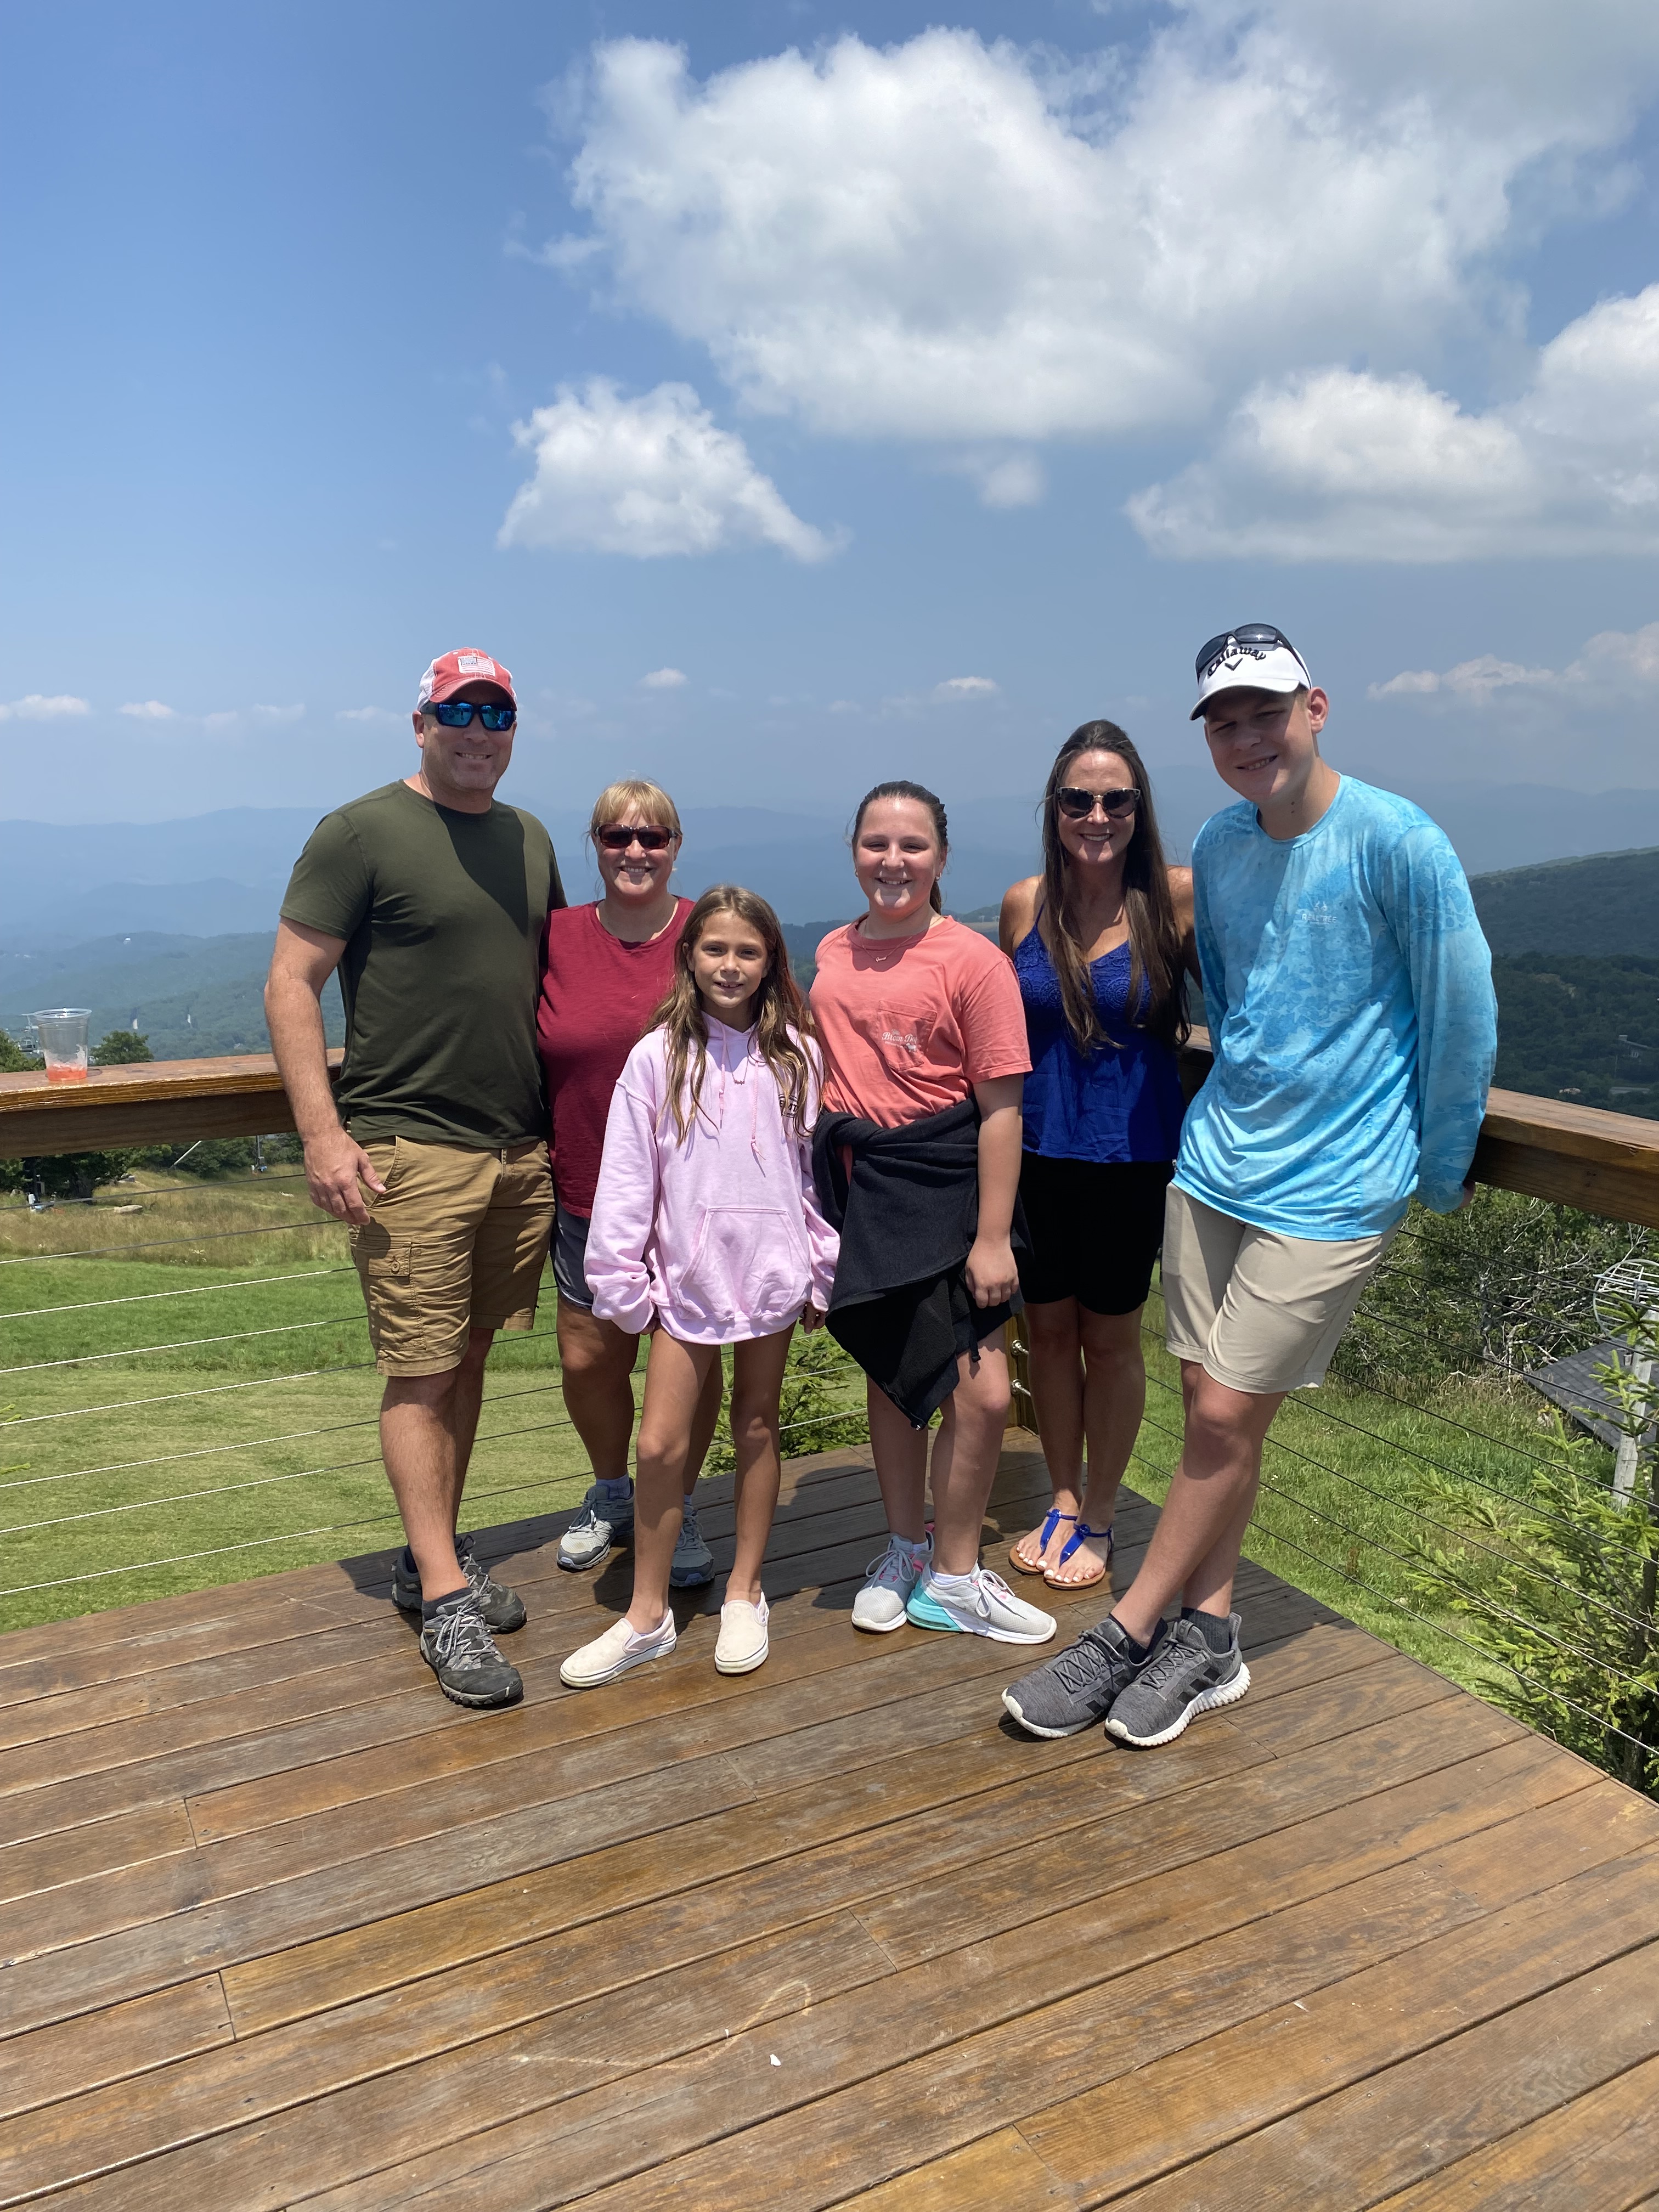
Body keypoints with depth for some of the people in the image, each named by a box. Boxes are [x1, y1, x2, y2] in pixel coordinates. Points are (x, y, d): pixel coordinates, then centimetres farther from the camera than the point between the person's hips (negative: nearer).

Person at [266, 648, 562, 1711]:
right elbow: (291, 984, -8)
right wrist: (323, 1132, -15)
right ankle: (446, 1602, 5)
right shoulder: (361, 833, -5)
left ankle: (434, 1554, 26)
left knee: (470, 1357, 12)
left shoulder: (530, 838, 15)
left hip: (521, 1149, 6)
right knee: (421, 1372, -2)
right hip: (409, 1151, -6)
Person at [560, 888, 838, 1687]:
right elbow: (625, 1179, -3)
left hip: (770, 1274, 1)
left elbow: (817, 1168, 6)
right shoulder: (658, 1057, -4)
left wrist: (822, 1274, 7)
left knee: (757, 1431, 13)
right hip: (686, 1279, -1)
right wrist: (621, 1284, -5)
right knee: (660, 1445, -1)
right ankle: (648, 1614, 16)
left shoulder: (794, 1057, 1)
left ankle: (744, 1592, 29)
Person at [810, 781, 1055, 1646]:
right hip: (854, 1184, 4)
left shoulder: (971, 959, -10)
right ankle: (905, 1550, 36)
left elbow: (1001, 1107, -12)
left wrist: (992, 1237, -14)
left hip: (939, 1184, -4)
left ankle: (952, 1577, 18)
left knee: (981, 1391, -4)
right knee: (887, 1372, 16)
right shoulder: (833, 952, 7)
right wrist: (820, 1187, 13)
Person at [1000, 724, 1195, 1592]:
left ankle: (1099, 1518, 32)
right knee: (1047, 1327, 14)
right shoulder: (1024, 905, -1)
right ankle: (1063, 1501, 35)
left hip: (1130, 1154, -3)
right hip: (1036, 1149, 3)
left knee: (1110, 1337, 11)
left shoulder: (1177, 898, -11)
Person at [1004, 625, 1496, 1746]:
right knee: (1213, 1410, 10)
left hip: (1334, 1186, -6)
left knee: (1226, 1419, -2)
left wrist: (1441, 1173, 1)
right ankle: (1208, 1638, 25)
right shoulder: (1219, 845, 4)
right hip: (1215, 1160, 6)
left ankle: (1126, 1635, 14)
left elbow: (1463, 1015, -8)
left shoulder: (1399, 843, -15)